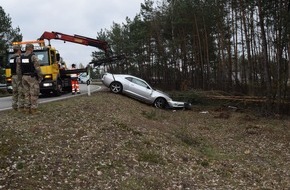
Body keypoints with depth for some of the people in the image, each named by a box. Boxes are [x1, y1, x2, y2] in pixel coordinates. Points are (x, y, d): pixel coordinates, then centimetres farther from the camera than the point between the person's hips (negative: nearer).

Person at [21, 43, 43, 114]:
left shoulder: (21, 57, 8)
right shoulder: (33, 57, -11)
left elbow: (20, 68, 8)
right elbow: (37, 68, -14)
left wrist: (22, 77, 16)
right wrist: (40, 77, -5)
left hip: (24, 77, 6)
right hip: (32, 77, -6)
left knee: (27, 94, 11)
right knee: (34, 94, -3)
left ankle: (27, 108, 11)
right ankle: (33, 109, -4)